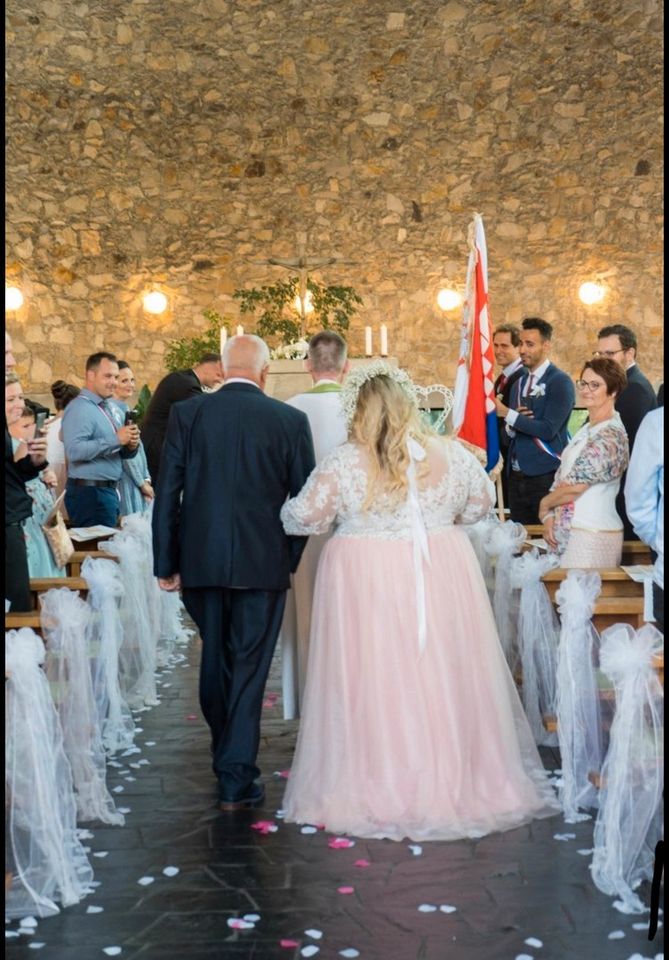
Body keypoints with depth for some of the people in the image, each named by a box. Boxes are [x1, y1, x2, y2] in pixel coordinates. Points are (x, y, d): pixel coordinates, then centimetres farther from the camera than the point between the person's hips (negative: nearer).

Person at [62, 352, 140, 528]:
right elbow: (74, 451, -26)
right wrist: (115, 439, -23)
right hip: (89, 493, -9)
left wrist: (131, 446, -4)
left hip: (110, 490, 9)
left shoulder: (113, 408, 14)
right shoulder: (79, 409, -13)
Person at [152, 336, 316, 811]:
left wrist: (166, 564, 4)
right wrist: (291, 558, 13)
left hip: (201, 560, 2)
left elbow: (167, 493, -2)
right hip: (263, 563, -2)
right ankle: (237, 780, 8)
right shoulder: (291, 420, -4)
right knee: (249, 668, 5)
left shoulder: (187, 413, -1)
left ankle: (226, 757, 37)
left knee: (215, 659, 19)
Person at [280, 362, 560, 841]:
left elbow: (301, 519, -2)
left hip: (365, 584, -2)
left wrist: (287, 509, 20)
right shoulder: (451, 454, -3)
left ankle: (376, 789, 15)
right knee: (444, 680, 13)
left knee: (374, 682, 7)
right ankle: (457, 781, 24)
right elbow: (482, 503, 11)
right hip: (442, 579, 3)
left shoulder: (343, 464, -11)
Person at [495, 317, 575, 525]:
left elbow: (548, 429, -17)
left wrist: (507, 414, -16)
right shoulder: (519, 382, 14)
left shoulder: (560, 382, -7)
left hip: (546, 477, -7)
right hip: (516, 476, 7)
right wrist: (511, 426, -7)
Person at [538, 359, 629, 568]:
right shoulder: (587, 430, 14)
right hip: (570, 532, 8)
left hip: (591, 536, -8)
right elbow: (561, 478, 13)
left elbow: (575, 485, -17)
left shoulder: (610, 436, -14)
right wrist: (550, 516, -1)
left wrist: (545, 505, -1)